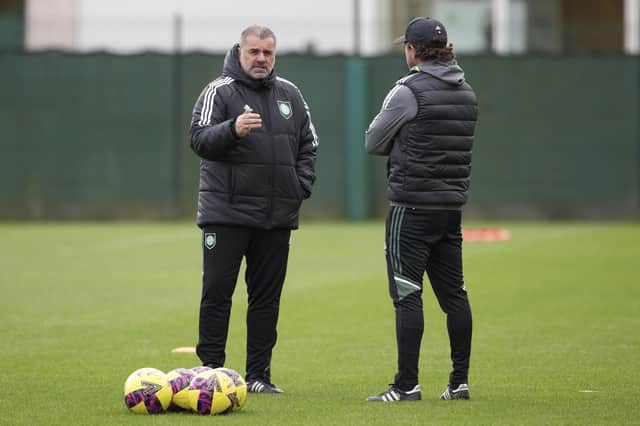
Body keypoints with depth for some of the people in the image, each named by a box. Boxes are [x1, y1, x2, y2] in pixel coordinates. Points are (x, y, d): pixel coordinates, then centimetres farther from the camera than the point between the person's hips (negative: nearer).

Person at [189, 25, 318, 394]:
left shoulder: (290, 95, 12)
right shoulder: (220, 91, -3)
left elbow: (308, 145, 18)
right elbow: (200, 139, -13)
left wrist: (301, 187, 4)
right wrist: (233, 129, -31)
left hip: (277, 217, 5)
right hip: (226, 214, -5)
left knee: (267, 297, 7)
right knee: (217, 294, -4)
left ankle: (259, 375, 13)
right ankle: (211, 372, 2)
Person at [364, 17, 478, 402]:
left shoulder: (408, 91, -12)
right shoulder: (466, 92, 10)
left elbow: (373, 143, -3)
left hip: (412, 207, -7)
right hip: (453, 205, 7)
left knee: (407, 295, -4)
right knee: (453, 292, 10)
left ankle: (407, 385, -5)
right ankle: (460, 382, 13)